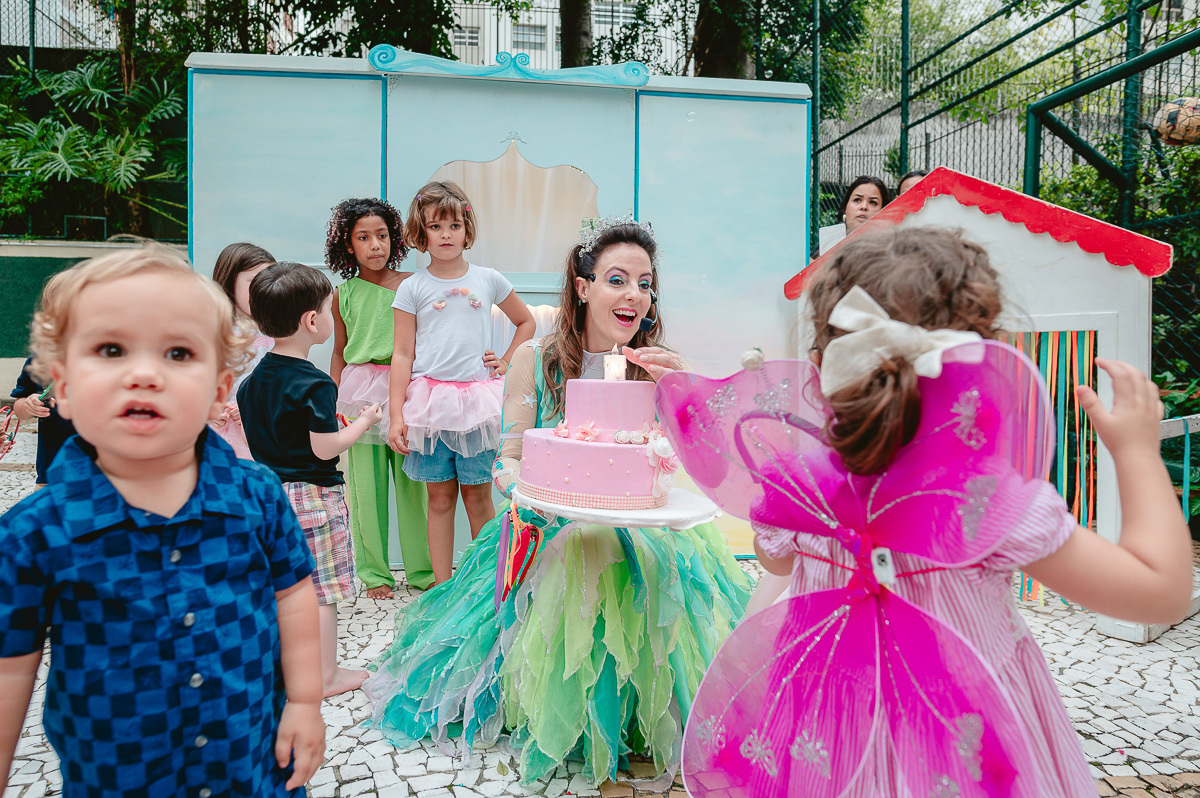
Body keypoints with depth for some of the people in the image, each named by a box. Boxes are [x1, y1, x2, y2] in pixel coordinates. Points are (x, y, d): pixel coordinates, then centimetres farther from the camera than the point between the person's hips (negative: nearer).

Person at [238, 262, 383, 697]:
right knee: (321, 588, 3)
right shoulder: (315, 384, -21)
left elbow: (250, 426, 15)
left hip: (267, 493, 9)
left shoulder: (256, 377, 5)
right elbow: (325, 449, -20)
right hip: (310, 495, -8)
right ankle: (326, 675, 13)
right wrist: (364, 421, -7)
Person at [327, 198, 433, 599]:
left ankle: (423, 571, 17)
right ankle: (374, 572, 20)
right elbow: (340, 353, 13)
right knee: (366, 483, 5)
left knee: (414, 481, 2)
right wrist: (335, 401, 8)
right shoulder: (343, 294, 6)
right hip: (360, 389, 1)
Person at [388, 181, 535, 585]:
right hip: (429, 401, 0)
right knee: (440, 497, 6)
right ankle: (442, 587, 15)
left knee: (477, 495, 5)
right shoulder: (412, 288, 4)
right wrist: (396, 416, -2)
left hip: (478, 401, 0)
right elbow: (402, 354, 2)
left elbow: (526, 322, 22)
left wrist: (506, 361, 8)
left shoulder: (488, 279, 7)